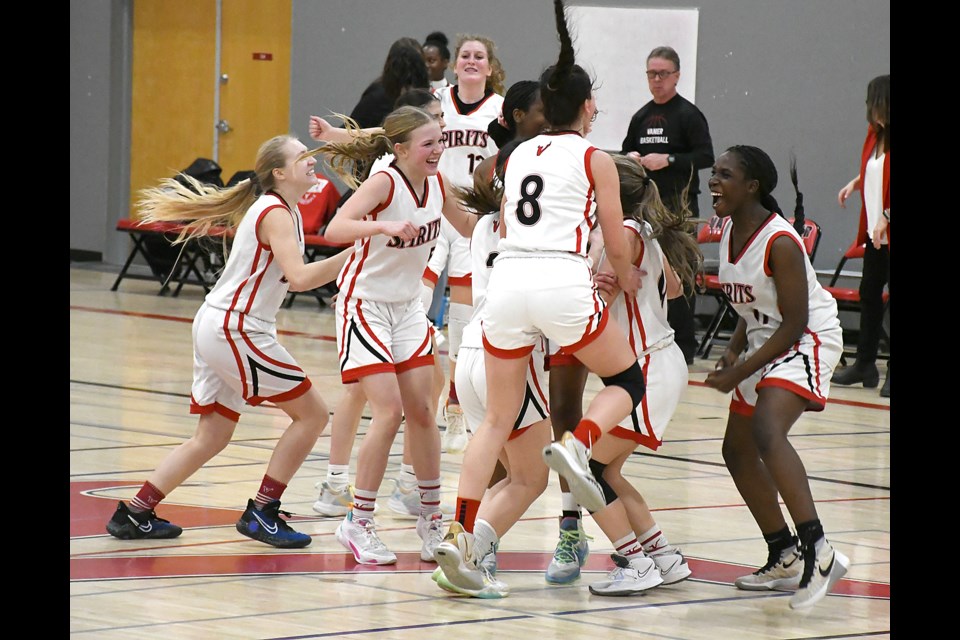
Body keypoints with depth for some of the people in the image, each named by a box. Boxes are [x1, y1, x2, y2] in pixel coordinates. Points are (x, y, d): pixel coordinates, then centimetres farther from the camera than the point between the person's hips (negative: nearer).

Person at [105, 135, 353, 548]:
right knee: (311, 413, -3)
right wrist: (353, 253, -34)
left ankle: (134, 514, 15)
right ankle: (261, 513, 0)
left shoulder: (283, 210, 15)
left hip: (217, 327, 10)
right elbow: (298, 277, -29)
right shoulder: (276, 214, -15)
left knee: (212, 437, 15)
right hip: (234, 330, -10)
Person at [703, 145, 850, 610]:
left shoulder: (779, 243, -24)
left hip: (807, 341, -10)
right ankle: (785, 560, 27)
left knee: (767, 432, -32)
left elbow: (794, 323, -22)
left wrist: (741, 372, -22)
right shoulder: (730, 232, 2)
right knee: (738, 452, 14)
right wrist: (733, 351, -2)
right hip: (765, 342, 10)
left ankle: (817, 550, -36)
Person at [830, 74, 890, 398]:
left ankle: (893, 371, 2)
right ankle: (865, 364, 25)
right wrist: (855, 183, 9)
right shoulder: (875, 133, 8)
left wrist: (885, 217, -22)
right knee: (869, 294, 14)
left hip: (889, 233, -8)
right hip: (874, 232, 8)